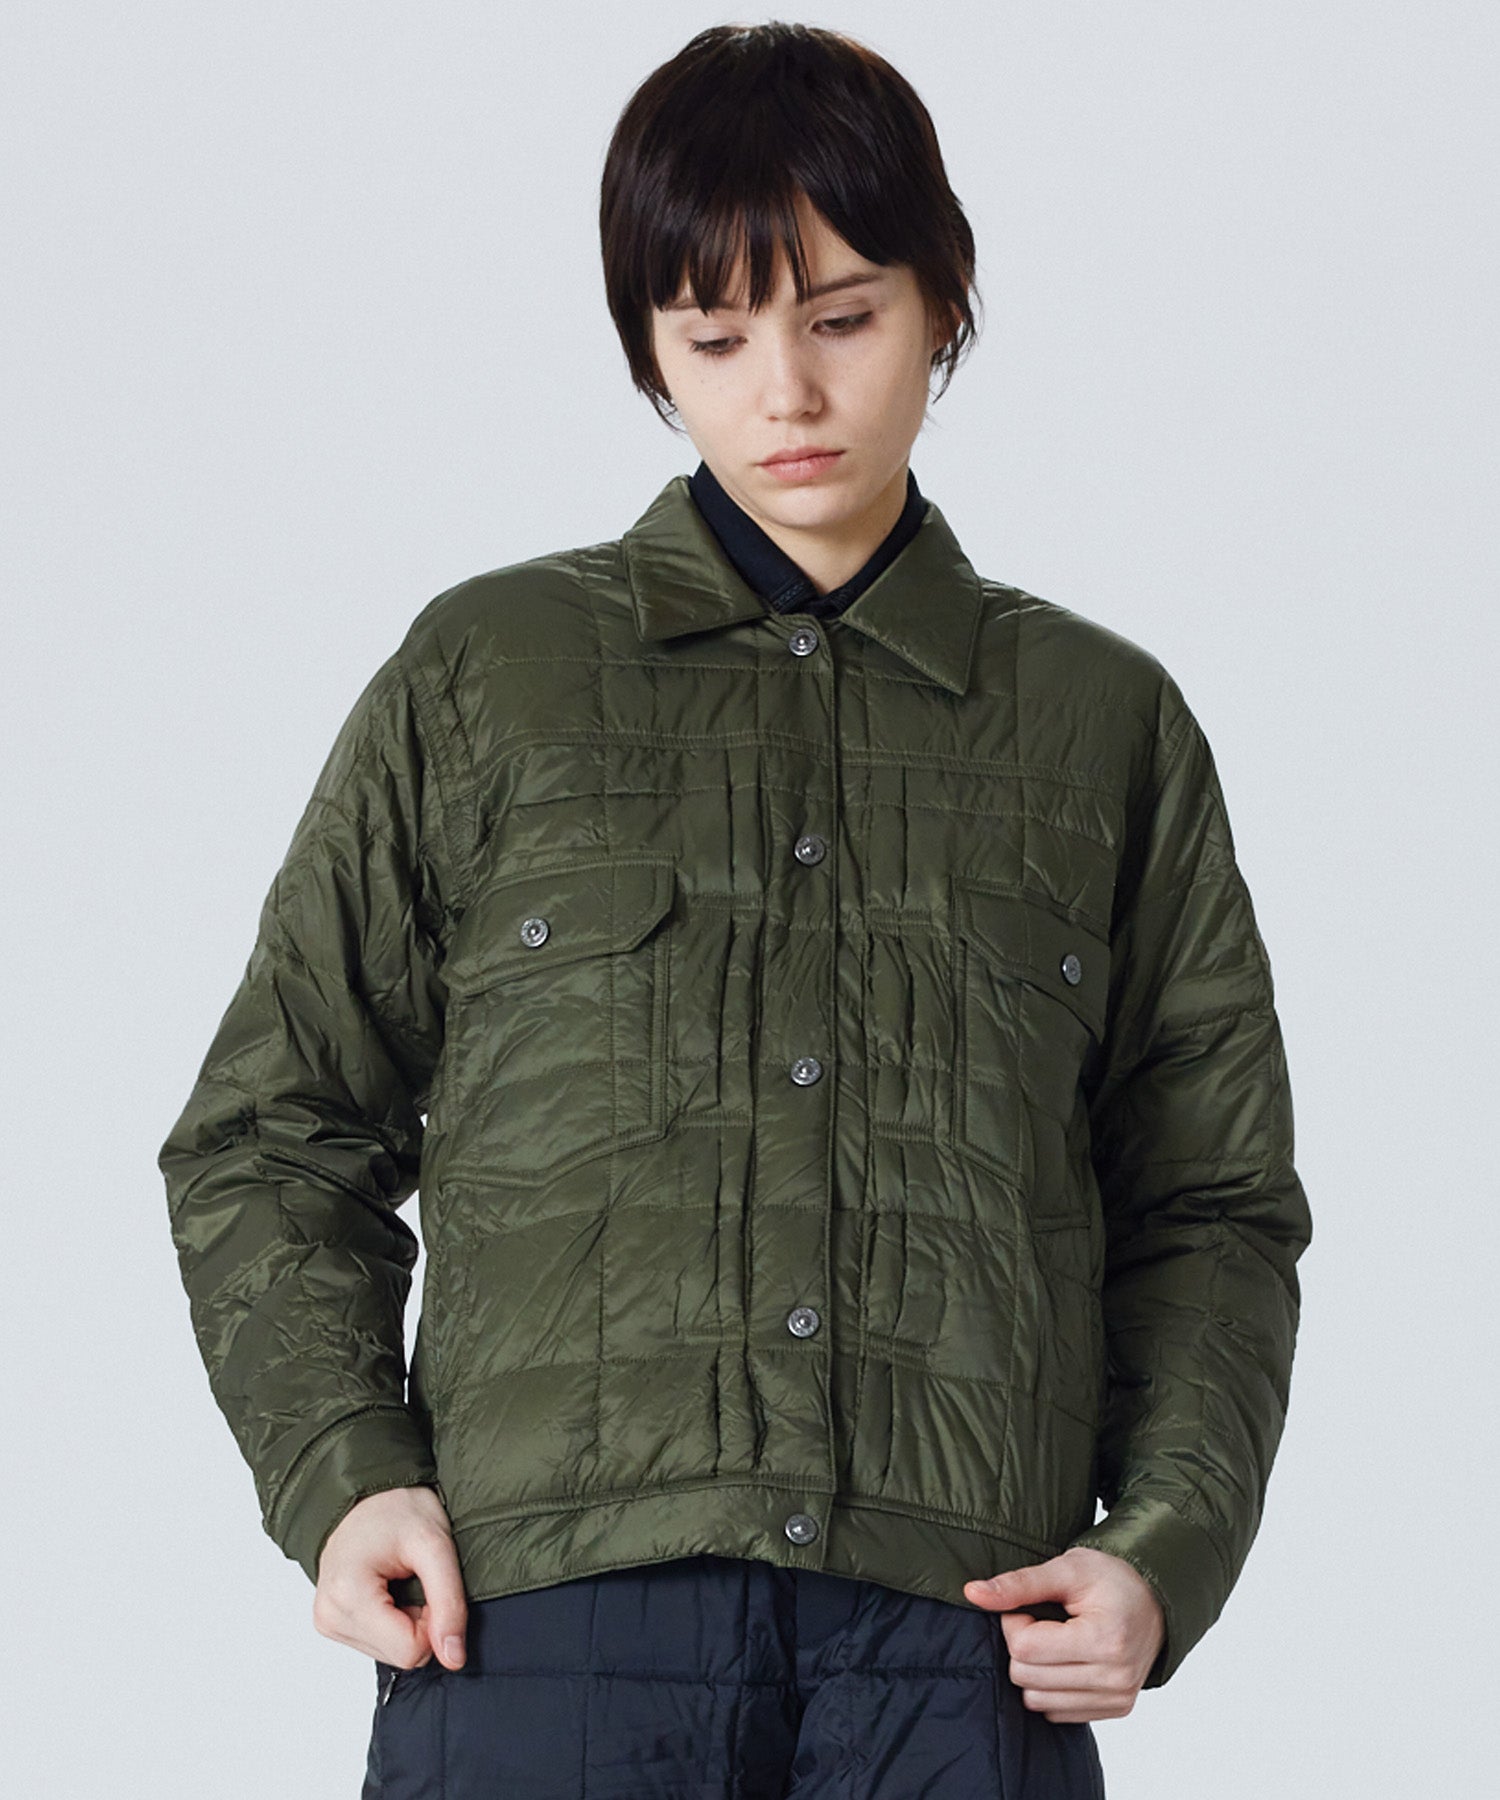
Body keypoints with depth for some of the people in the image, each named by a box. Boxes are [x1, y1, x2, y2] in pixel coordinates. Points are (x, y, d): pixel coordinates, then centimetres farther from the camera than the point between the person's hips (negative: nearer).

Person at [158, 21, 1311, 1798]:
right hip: (547, 1606, -1)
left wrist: (1165, 1548, 1)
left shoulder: (1108, 725, 17)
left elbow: (1213, 1204, 17)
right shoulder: (479, 674, 13)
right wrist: (343, 1478, -2)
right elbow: (269, 1140, 14)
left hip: (959, 1631, 1)